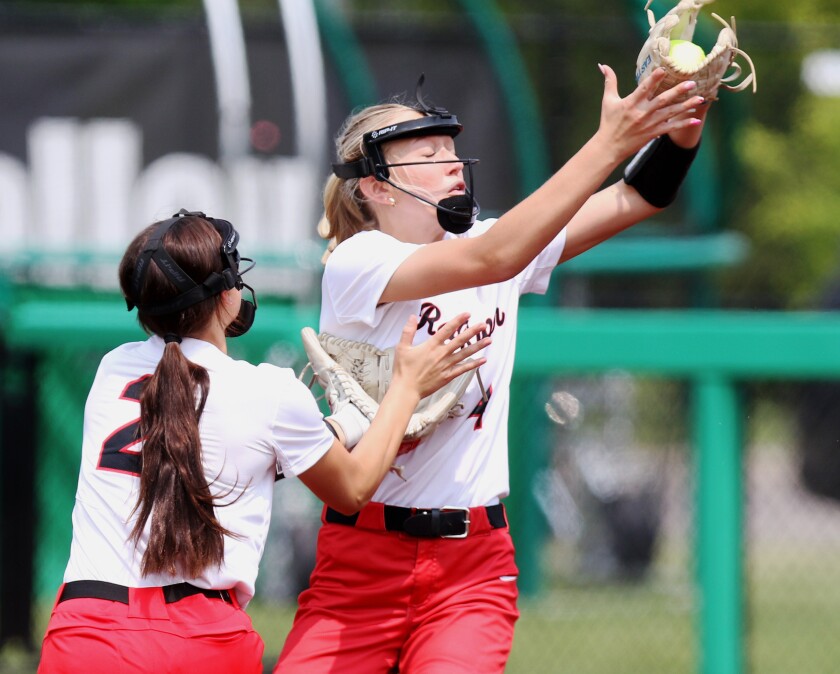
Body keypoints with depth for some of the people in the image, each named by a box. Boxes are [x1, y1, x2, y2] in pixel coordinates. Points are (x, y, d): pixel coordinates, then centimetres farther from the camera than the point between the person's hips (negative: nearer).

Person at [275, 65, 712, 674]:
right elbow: (492, 259, -24)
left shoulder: (485, 240, 9)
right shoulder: (356, 263, -10)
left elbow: (630, 201, 3)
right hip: (364, 557, -3)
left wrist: (681, 130, -18)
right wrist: (609, 143, -28)